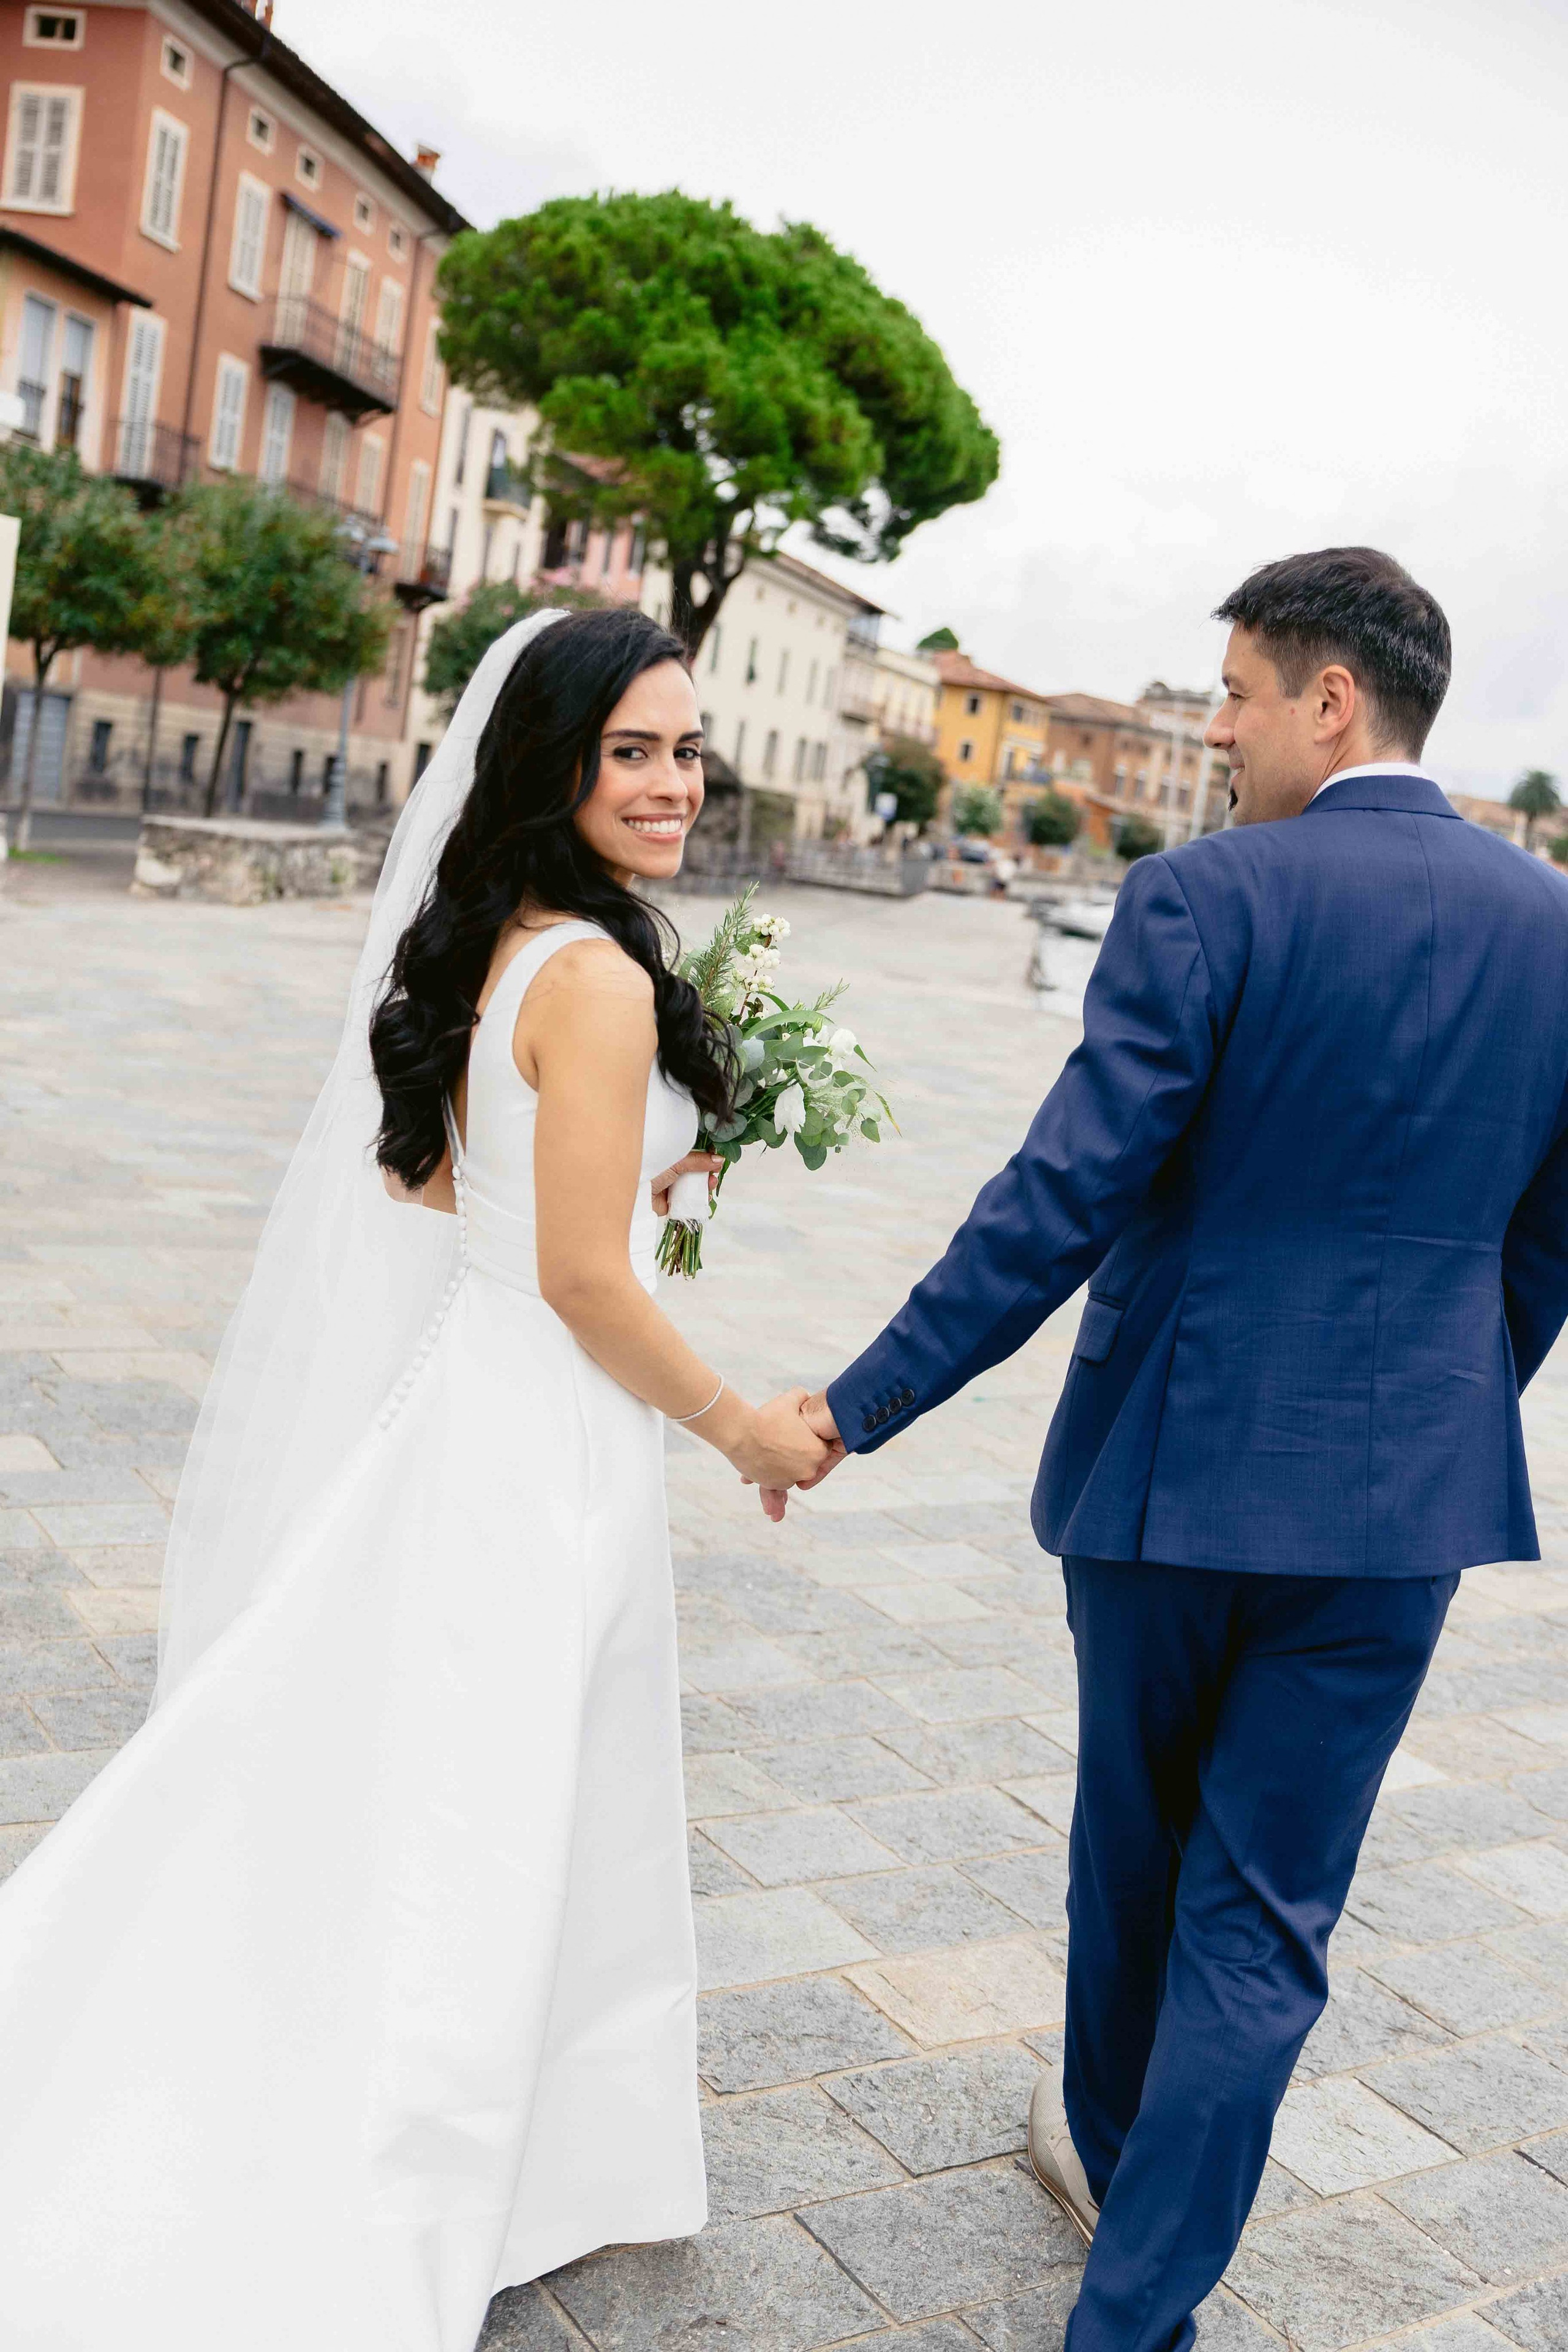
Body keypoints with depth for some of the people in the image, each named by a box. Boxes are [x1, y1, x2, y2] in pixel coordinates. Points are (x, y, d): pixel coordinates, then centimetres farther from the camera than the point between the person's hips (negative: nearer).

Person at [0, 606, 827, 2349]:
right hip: (547, 1441, -8)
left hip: (460, 1402, 8)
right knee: (475, 1838, 8)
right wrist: (741, 1428, -8)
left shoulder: (477, 945, 5)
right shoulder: (597, 977, -22)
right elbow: (582, 1279, -22)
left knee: (390, 1799, 20)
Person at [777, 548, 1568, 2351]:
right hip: (1404, 1494, 3)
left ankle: (1108, 2143, 46)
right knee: (1264, 1914, 11)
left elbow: (1063, 1197, -19)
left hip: (1177, 1459, -2)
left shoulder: (1209, 896, -13)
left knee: (1134, 1843, 21)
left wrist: (865, 1401, -12)